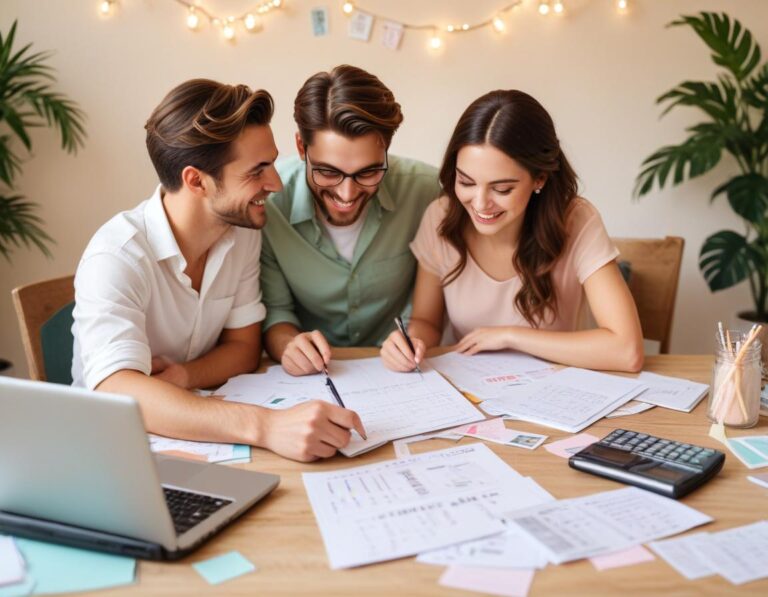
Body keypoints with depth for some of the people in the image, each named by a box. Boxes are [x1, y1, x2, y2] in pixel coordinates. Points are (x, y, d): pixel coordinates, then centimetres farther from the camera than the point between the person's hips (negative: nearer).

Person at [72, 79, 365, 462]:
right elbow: (117, 391, -37)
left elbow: (244, 345, 3)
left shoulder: (243, 233, -3)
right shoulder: (116, 258, -24)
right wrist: (264, 426, -50)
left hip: (202, 429, 5)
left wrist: (182, 376, -20)